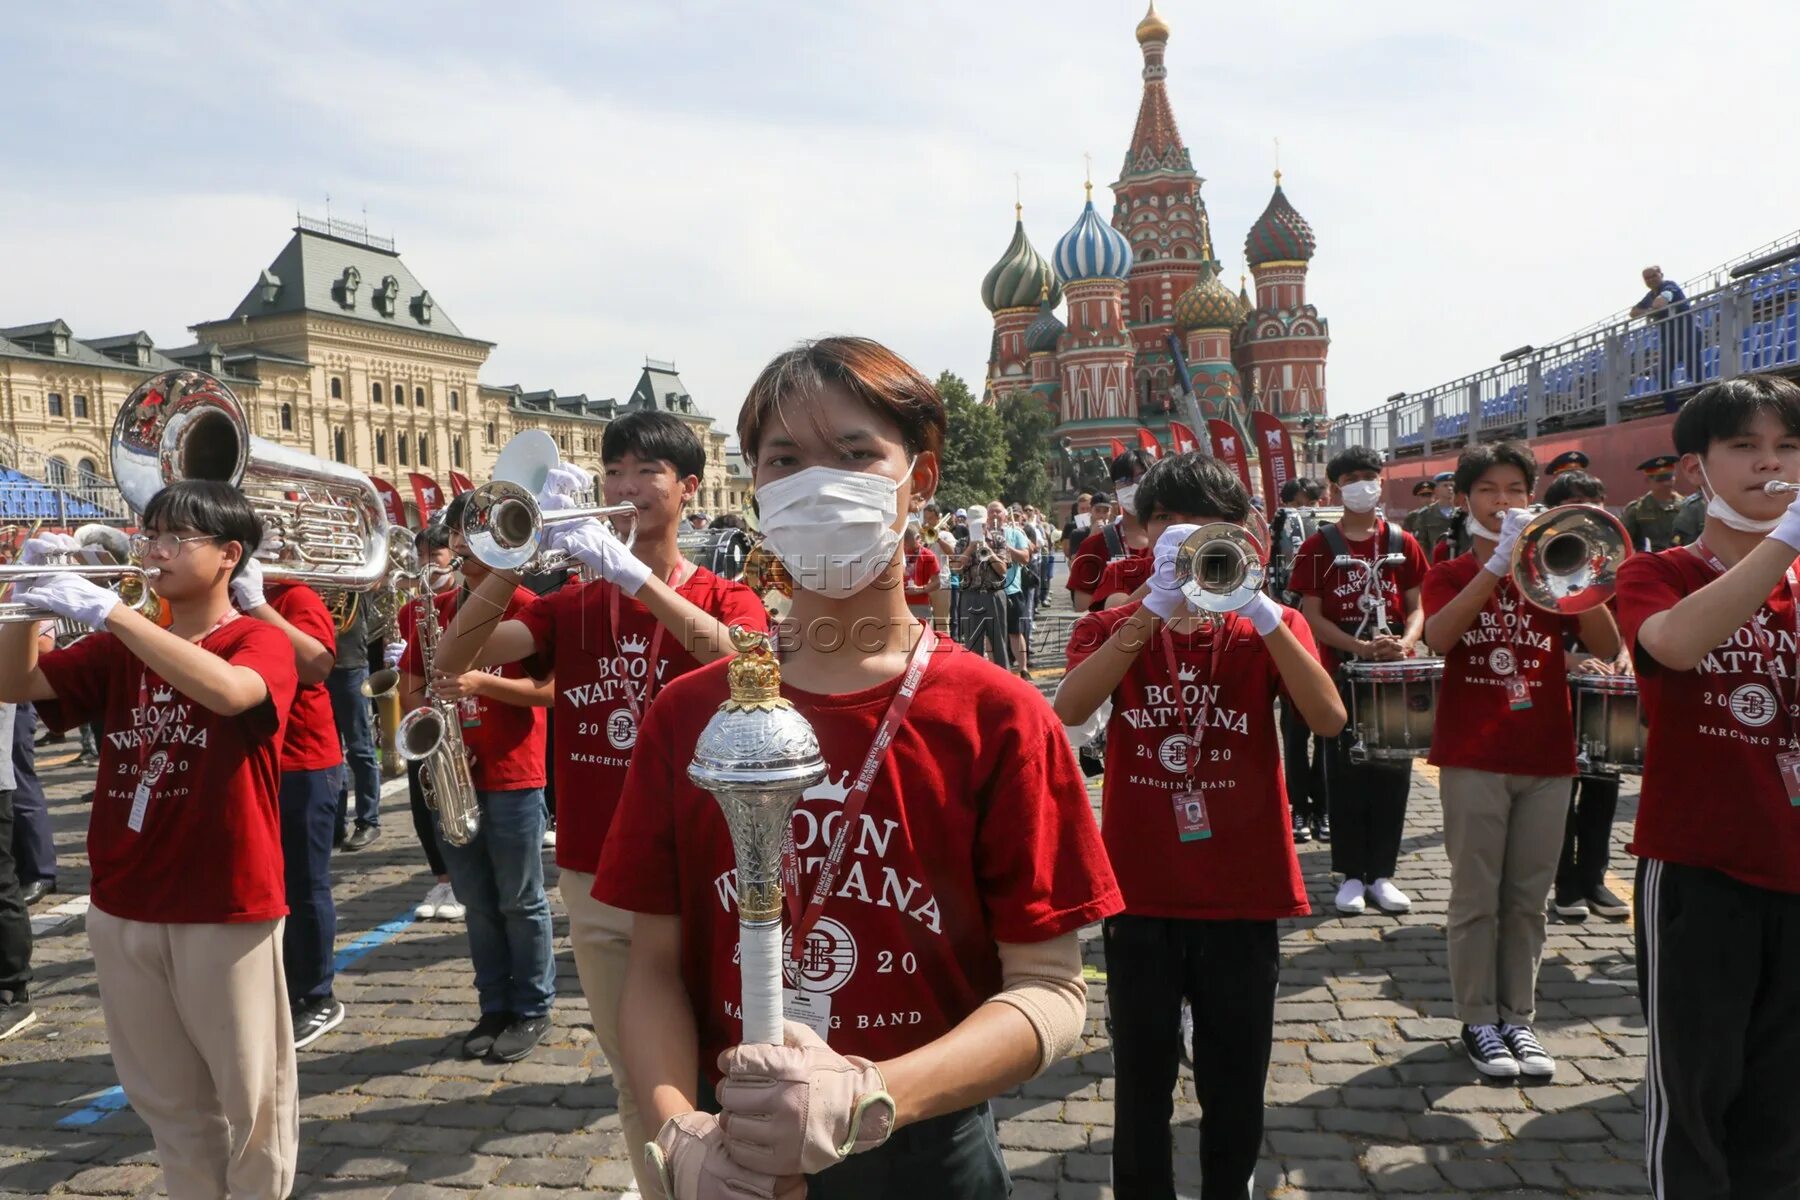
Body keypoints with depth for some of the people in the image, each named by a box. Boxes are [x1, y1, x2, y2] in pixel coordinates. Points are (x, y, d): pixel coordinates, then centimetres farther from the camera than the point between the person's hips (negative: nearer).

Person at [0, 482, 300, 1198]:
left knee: (250, 1094, 7)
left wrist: (108, 610, -31)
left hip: (227, 906, -5)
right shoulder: (122, 647, 10)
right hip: (123, 905, 6)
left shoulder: (260, 642, -8)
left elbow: (227, 691, -30)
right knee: (167, 1098, 19)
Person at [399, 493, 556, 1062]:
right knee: (476, 902, 13)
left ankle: (532, 1010, 18)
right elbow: (411, 688, 14)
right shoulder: (433, 609, 9)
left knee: (520, 901, 5)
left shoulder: (523, 605, -6)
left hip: (512, 777, -5)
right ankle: (494, 1007, 25)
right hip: (452, 775, 5)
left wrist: (483, 682, -22)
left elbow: (550, 688, -11)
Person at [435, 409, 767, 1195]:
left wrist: (629, 570, -35)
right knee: (633, 1076, 17)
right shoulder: (571, 607, 4)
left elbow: (737, 658, -27)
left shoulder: (726, 600, -3)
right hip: (593, 879, 3)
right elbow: (454, 658, -10)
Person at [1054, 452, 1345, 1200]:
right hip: (1141, 896, 0)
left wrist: (1260, 610, -25)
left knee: (1236, 1096, 14)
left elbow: (1328, 719, -16)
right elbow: (1069, 710, -21)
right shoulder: (1111, 628, 0)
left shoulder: (1270, 626, 2)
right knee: (1142, 1092, 12)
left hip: (1244, 895, 1)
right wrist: (1156, 607, -27)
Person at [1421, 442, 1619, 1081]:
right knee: (1476, 897, 2)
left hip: (1546, 757, 3)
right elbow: (1439, 636, -19)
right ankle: (1479, 1021, 12)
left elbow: (1606, 645, -4)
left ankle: (1518, 1017, 20)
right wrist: (1498, 560, -24)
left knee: (1528, 899, 9)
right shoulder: (1450, 575, 3)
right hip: (1474, 757, -3)